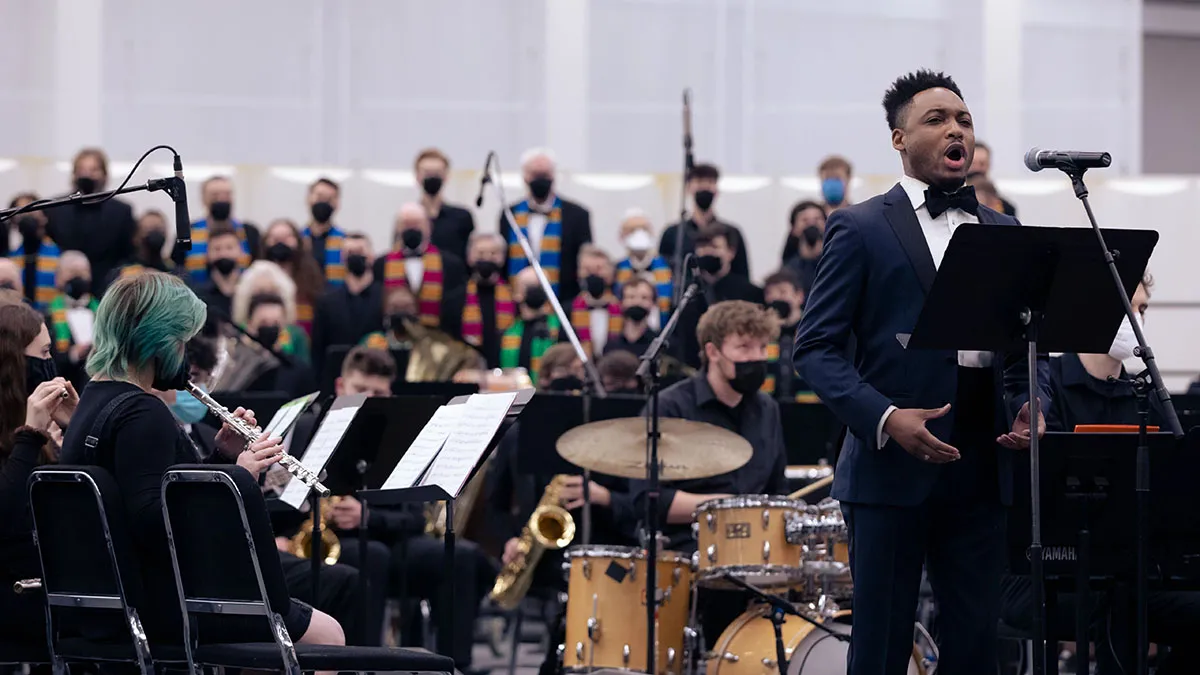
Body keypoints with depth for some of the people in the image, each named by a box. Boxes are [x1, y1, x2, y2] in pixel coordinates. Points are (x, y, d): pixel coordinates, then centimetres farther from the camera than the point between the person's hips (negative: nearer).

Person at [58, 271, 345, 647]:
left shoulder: (94, 402, 13)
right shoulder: (141, 413, -19)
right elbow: (153, 522, -28)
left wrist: (221, 457, 7)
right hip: (163, 601, -11)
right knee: (326, 635, 1)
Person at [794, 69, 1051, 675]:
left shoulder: (1003, 233, 16)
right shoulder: (859, 228, 1)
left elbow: (1026, 346, 19)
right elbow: (816, 347, -4)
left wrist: (1032, 404, -3)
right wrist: (884, 417, -18)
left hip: (979, 469, 4)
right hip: (891, 465, -4)